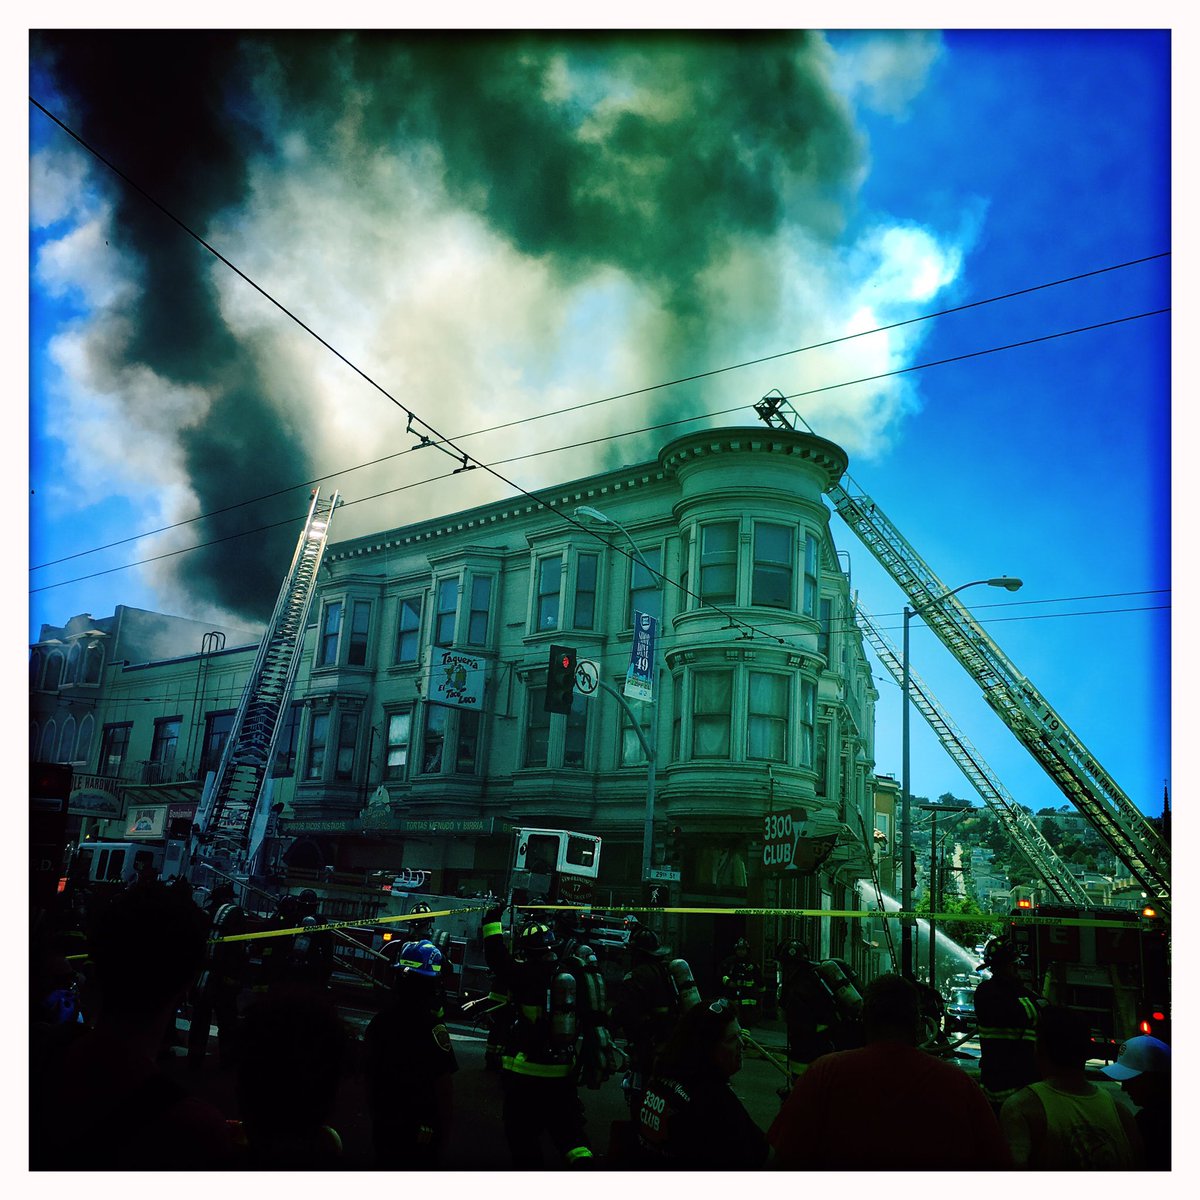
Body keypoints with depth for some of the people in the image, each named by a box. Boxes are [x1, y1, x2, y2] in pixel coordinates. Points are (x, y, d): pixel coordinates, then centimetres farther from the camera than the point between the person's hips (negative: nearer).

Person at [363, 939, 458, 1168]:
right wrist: (445, 1126, -6)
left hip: (384, 1122, 6)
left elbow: (370, 1076, 9)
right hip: (422, 1129, -6)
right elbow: (444, 1085, -20)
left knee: (386, 1165, 20)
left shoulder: (379, 1020, -3)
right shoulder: (432, 1026, -22)